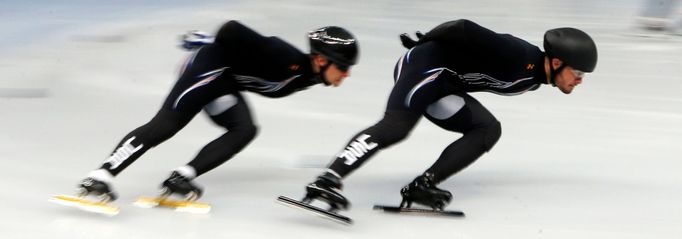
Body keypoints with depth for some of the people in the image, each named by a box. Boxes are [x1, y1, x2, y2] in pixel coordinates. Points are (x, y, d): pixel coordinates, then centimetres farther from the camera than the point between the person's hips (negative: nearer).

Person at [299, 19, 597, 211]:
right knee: (396, 126, -28)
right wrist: (428, 41, -4)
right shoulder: (519, 57, -22)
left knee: (487, 130, -5)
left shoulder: (534, 77, 10)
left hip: (445, 85, 10)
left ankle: (422, 186, -15)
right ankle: (328, 180, -36)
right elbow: (465, 30, -21)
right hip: (425, 65, -10)